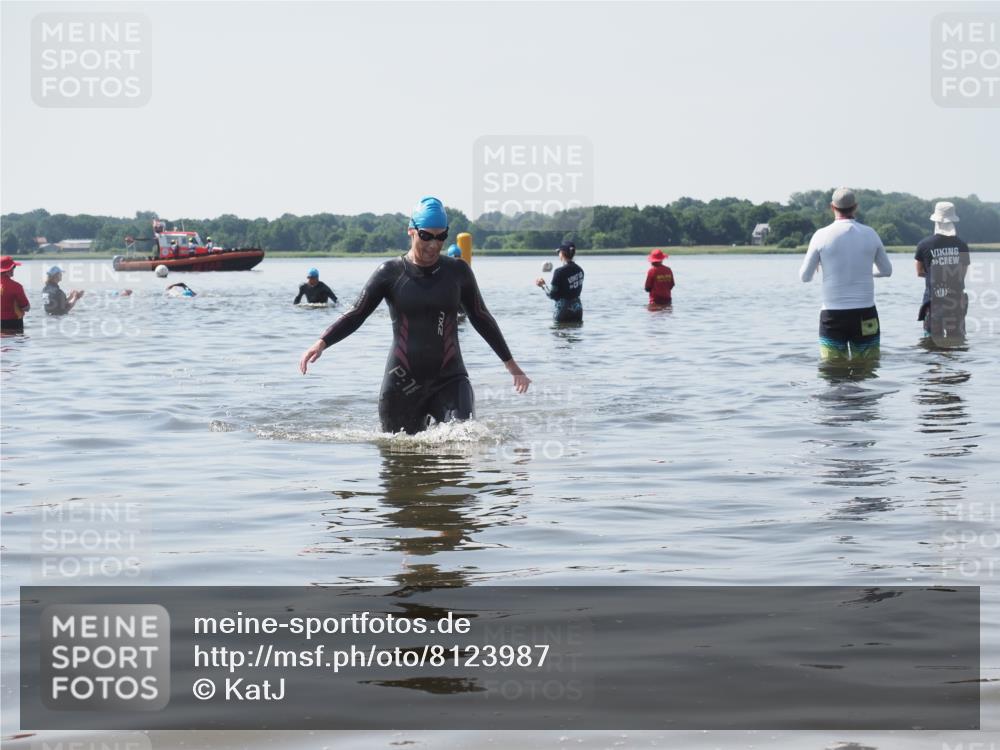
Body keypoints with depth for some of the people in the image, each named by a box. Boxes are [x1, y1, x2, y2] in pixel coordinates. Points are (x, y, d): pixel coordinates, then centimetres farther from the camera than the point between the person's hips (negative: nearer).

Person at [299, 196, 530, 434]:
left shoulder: (457, 271, 5)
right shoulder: (391, 272, -1)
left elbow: (481, 318, 15)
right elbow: (356, 315, -1)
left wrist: (510, 364, 19)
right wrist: (321, 343, -16)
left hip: (449, 379, 0)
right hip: (402, 385, 0)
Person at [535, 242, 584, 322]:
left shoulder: (559, 272, -17)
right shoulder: (580, 270, 4)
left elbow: (552, 295, -14)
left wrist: (543, 285, 3)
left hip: (563, 310, -6)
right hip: (577, 310, 6)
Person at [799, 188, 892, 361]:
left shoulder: (822, 235, -5)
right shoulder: (870, 234, 1)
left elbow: (805, 276, 1)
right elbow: (887, 270, 14)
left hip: (833, 315, -1)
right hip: (865, 314, 1)